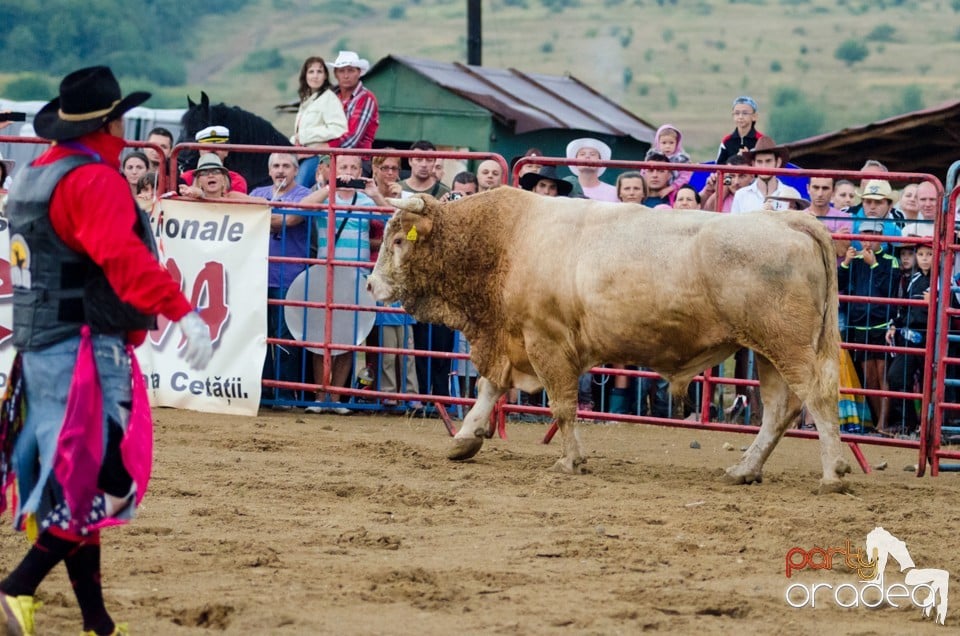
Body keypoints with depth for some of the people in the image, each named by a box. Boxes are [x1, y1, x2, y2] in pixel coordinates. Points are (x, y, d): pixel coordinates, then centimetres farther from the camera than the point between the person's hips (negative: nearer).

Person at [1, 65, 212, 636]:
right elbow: (124, 257, -32)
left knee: (73, 486, 12)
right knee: (109, 480, -9)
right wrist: (182, 312, -42)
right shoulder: (95, 180, -15)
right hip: (86, 348, -10)